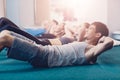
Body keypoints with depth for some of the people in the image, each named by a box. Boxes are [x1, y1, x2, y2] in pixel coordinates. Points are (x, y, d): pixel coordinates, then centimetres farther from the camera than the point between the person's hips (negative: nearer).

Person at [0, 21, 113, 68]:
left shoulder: (91, 49, -6)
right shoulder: (85, 45, 21)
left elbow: (109, 42, -23)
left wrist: (103, 38, -3)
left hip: (44, 56, -10)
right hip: (44, 51, 10)